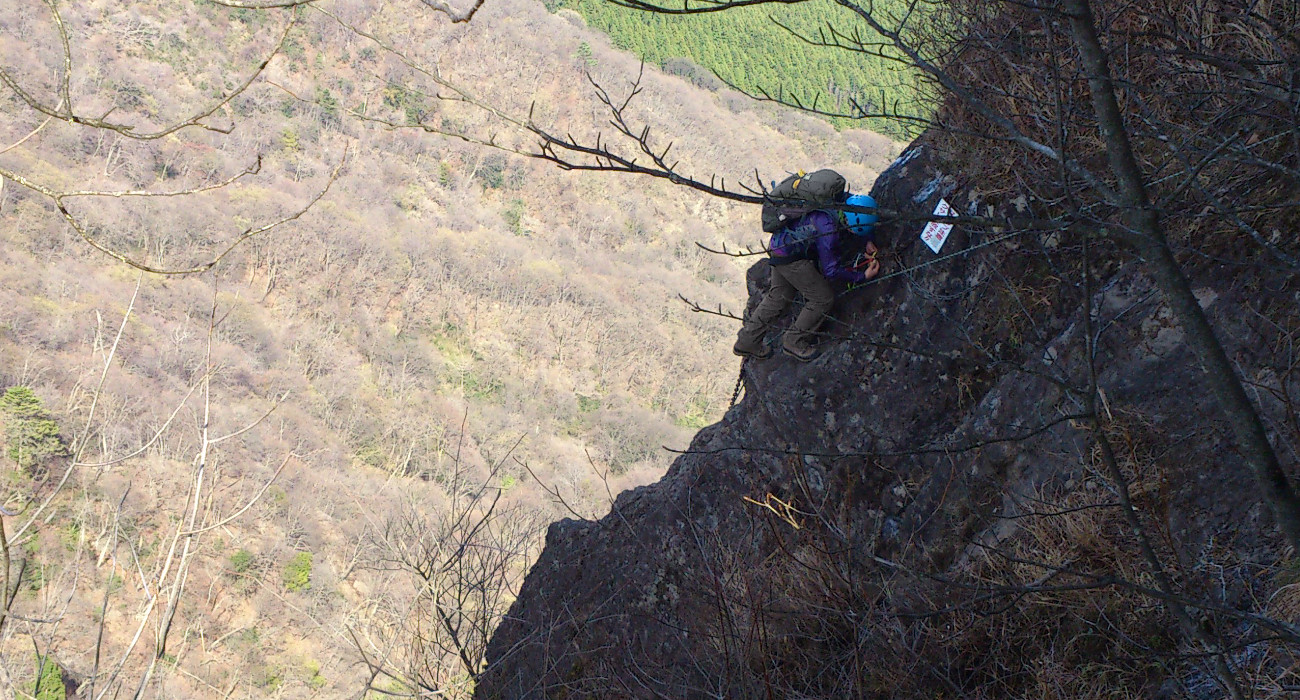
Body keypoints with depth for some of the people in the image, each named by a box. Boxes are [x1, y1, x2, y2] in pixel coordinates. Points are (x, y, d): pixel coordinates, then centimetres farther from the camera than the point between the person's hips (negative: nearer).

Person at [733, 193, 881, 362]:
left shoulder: (844, 200, -10)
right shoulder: (828, 227, -34)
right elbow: (831, 269, -23)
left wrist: (869, 241, 1)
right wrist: (862, 276, -17)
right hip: (790, 257, -9)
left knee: (780, 296, 23)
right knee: (823, 299, 0)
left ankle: (747, 341, 31)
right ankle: (793, 342, 15)